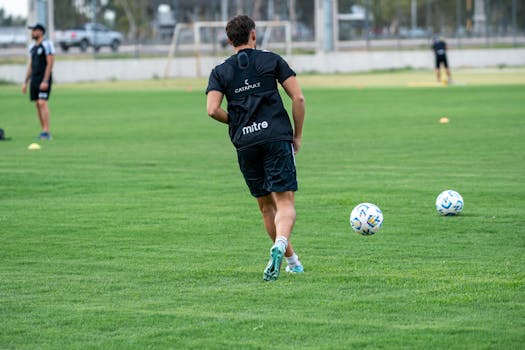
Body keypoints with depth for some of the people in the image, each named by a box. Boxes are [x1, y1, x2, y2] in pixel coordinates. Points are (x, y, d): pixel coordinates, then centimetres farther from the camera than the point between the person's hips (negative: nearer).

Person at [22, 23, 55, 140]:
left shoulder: (47, 45, -8)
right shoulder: (32, 47, 16)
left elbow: (50, 63, -14)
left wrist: (45, 81, -21)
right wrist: (25, 82, 16)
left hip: (44, 79, -8)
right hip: (34, 79, 8)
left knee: (42, 103, -16)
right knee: (38, 104, 5)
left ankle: (46, 132, -19)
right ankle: (44, 131, 9)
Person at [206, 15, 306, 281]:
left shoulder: (220, 72, 10)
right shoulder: (272, 60, 7)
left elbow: (212, 110, -4)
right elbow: (298, 97, 0)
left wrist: (235, 121, 14)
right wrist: (297, 136, 9)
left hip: (245, 143, 2)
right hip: (277, 137, -2)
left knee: (265, 205, 16)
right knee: (285, 203, -7)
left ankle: (292, 261, 22)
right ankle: (280, 245, -35)